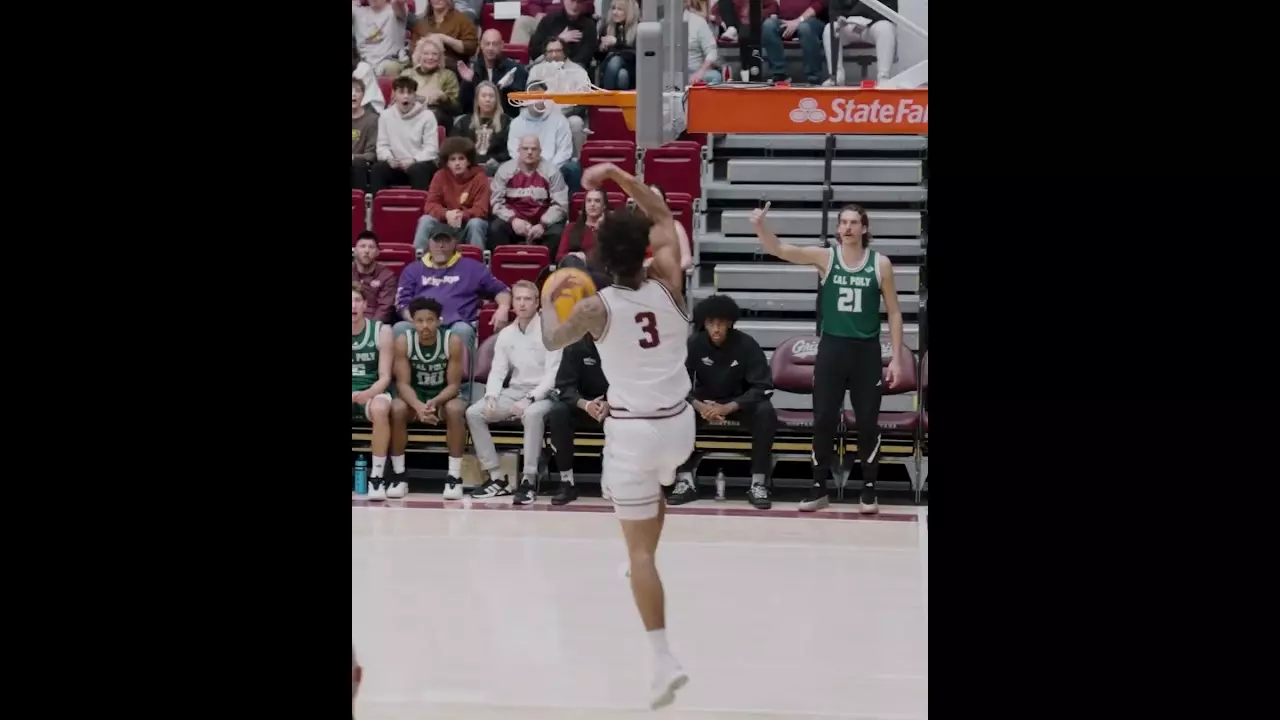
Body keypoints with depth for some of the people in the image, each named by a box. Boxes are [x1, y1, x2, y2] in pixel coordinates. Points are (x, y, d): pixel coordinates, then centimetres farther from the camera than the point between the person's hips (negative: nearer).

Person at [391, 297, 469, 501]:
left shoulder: (453, 341, -19)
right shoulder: (403, 341, -16)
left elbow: (454, 385, -16)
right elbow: (403, 383, -17)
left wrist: (435, 402, -37)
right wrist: (418, 406, -38)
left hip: (444, 396, -1)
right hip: (414, 397, 1)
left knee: (455, 409, -35)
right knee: (396, 409, -31)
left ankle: (454, 476, -27)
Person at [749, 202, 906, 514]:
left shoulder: (880, 264, -2)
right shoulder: (825, 257, -2)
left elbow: (894, 312, 4)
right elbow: (778, 249, -13)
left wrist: (896, 357, -2)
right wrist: (760, 225, -33)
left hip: (866, 350, 0)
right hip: (831, 348, 0)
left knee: (867, 422, 4)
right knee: (823, 420, 3)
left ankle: (869, 490, 15)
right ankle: (819, 488, 13)